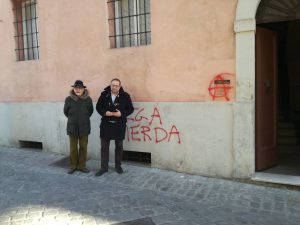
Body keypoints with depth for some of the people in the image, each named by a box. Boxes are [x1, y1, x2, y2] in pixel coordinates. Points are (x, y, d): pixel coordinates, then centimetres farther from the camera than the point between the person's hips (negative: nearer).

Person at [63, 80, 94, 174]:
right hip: (72, 127, 0)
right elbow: (65, 112, 8)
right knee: (73, 148, 8)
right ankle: (73, 166, 21)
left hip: (84, 127, 1)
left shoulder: (88, 99, -5)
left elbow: (90, 111, 9)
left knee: (83, 147, 8)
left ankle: (81, 165, 21)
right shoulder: (68, 99, -6)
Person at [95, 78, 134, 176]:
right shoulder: (104, 94, -1)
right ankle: (104, 167, 18)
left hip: (119, 125, -1)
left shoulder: (125, 96, -5)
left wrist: (122, 114, -19)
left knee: (119, 146, 12)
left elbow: (130, 109, -2)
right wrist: (104, 113, -14)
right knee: (104, 147, 5)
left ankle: (118, 166, 29)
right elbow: (98, 107, 5)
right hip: (106, 124, 1)